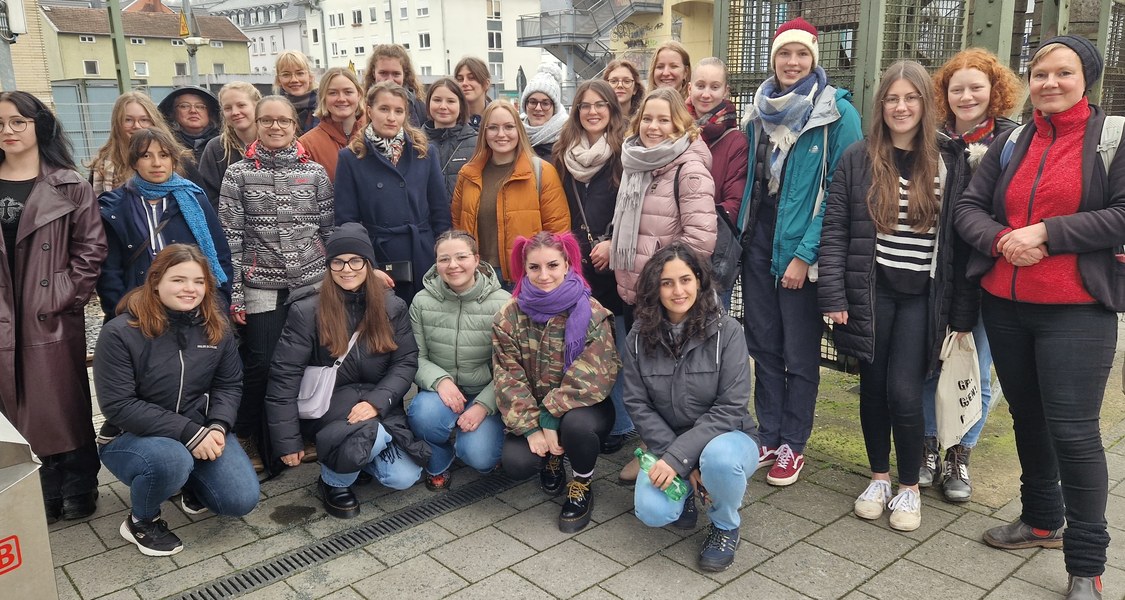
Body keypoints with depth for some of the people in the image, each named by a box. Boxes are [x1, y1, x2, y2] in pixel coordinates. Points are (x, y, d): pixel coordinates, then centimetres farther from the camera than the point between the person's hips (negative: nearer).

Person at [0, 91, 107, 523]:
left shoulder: (68, 186, -2)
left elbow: (91, 247, -3)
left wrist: (69, 294, -10)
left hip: (53, 316, -3)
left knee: (65, 407, 6)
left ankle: (79, 490, 22)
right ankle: (47, 492, 25)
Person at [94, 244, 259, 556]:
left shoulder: (216, 327, -2)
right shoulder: (120, 333, -16)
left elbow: (229, 384, 3)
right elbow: (118, 405, -20)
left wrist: (218, 426, -18)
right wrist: (188, 433, -26)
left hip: (201, 433, 4)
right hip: (131, 437, -4)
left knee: (242, 500, -13)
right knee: (171, 459, -38)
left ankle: (192, 483, 23)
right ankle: (140, 521, -3)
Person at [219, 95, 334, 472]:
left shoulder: (315, 172, 5)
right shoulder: (238, 174, 1)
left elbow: (331, 230, 8)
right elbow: (229, 237, -2)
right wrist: (233, 293, -6)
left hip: (312, 283, 2)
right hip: (261, 286, -1)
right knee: (260, 364, 0)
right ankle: (246, 440, 19)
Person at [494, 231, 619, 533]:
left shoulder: (592, 314, -16)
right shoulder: (510, 316, -6)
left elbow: (592, 376, -22)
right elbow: (508, 377, -10)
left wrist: (551, 419, -25)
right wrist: (531, 427, -20)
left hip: (580, 408, -2)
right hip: (533, 411, 3)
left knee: (577, 425, -36)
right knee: (515, 463, -21)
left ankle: (583, 488, -2)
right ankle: (552, 458, 18)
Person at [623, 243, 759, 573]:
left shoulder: (726, 331, -14)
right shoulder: (640, 336, -6)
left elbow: (730, 408, -17)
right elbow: (638, 405, -7)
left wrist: (680, 456, -26)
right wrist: (673, 458, -18)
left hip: (724, 437, -2)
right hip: (667, 444, 2)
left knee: (719, 457, -38)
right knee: (652, 512, -26)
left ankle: (726, 525, -2)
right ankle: (685, 493, 13)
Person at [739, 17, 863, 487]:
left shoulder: (837, 112, -8)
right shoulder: (760, 109, 9)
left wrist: (805, 254, -16)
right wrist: (742, 235, 7)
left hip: (803, 250, -5)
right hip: (758, 243, 5)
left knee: (800, 354, 6)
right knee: (763, 345, 11)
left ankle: (793, 445, 20)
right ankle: (768, 437, 24)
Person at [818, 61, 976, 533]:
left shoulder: (950, 162, 3)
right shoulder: (857, 159, 1)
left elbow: (960, 241, 2)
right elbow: (834, 229, -2)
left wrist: (962, 312, 0)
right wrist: (834, 296, -9)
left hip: (922, 295, 0)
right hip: (870, 290, 1)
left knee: (903, 391, -6)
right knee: (874, 387, 9)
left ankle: (909, 486, 17)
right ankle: (879, 477, 29)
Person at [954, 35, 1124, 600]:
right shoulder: (1010, 143, 11)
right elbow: (969, 207, 6)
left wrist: (1046, 233, -18)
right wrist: (1001, 240, -13)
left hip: (1077, 310, -5)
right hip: (1005, 305, 5)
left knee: (1073, 432, -4)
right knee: (1027, 419, 16)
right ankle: (1042, 520, 35)